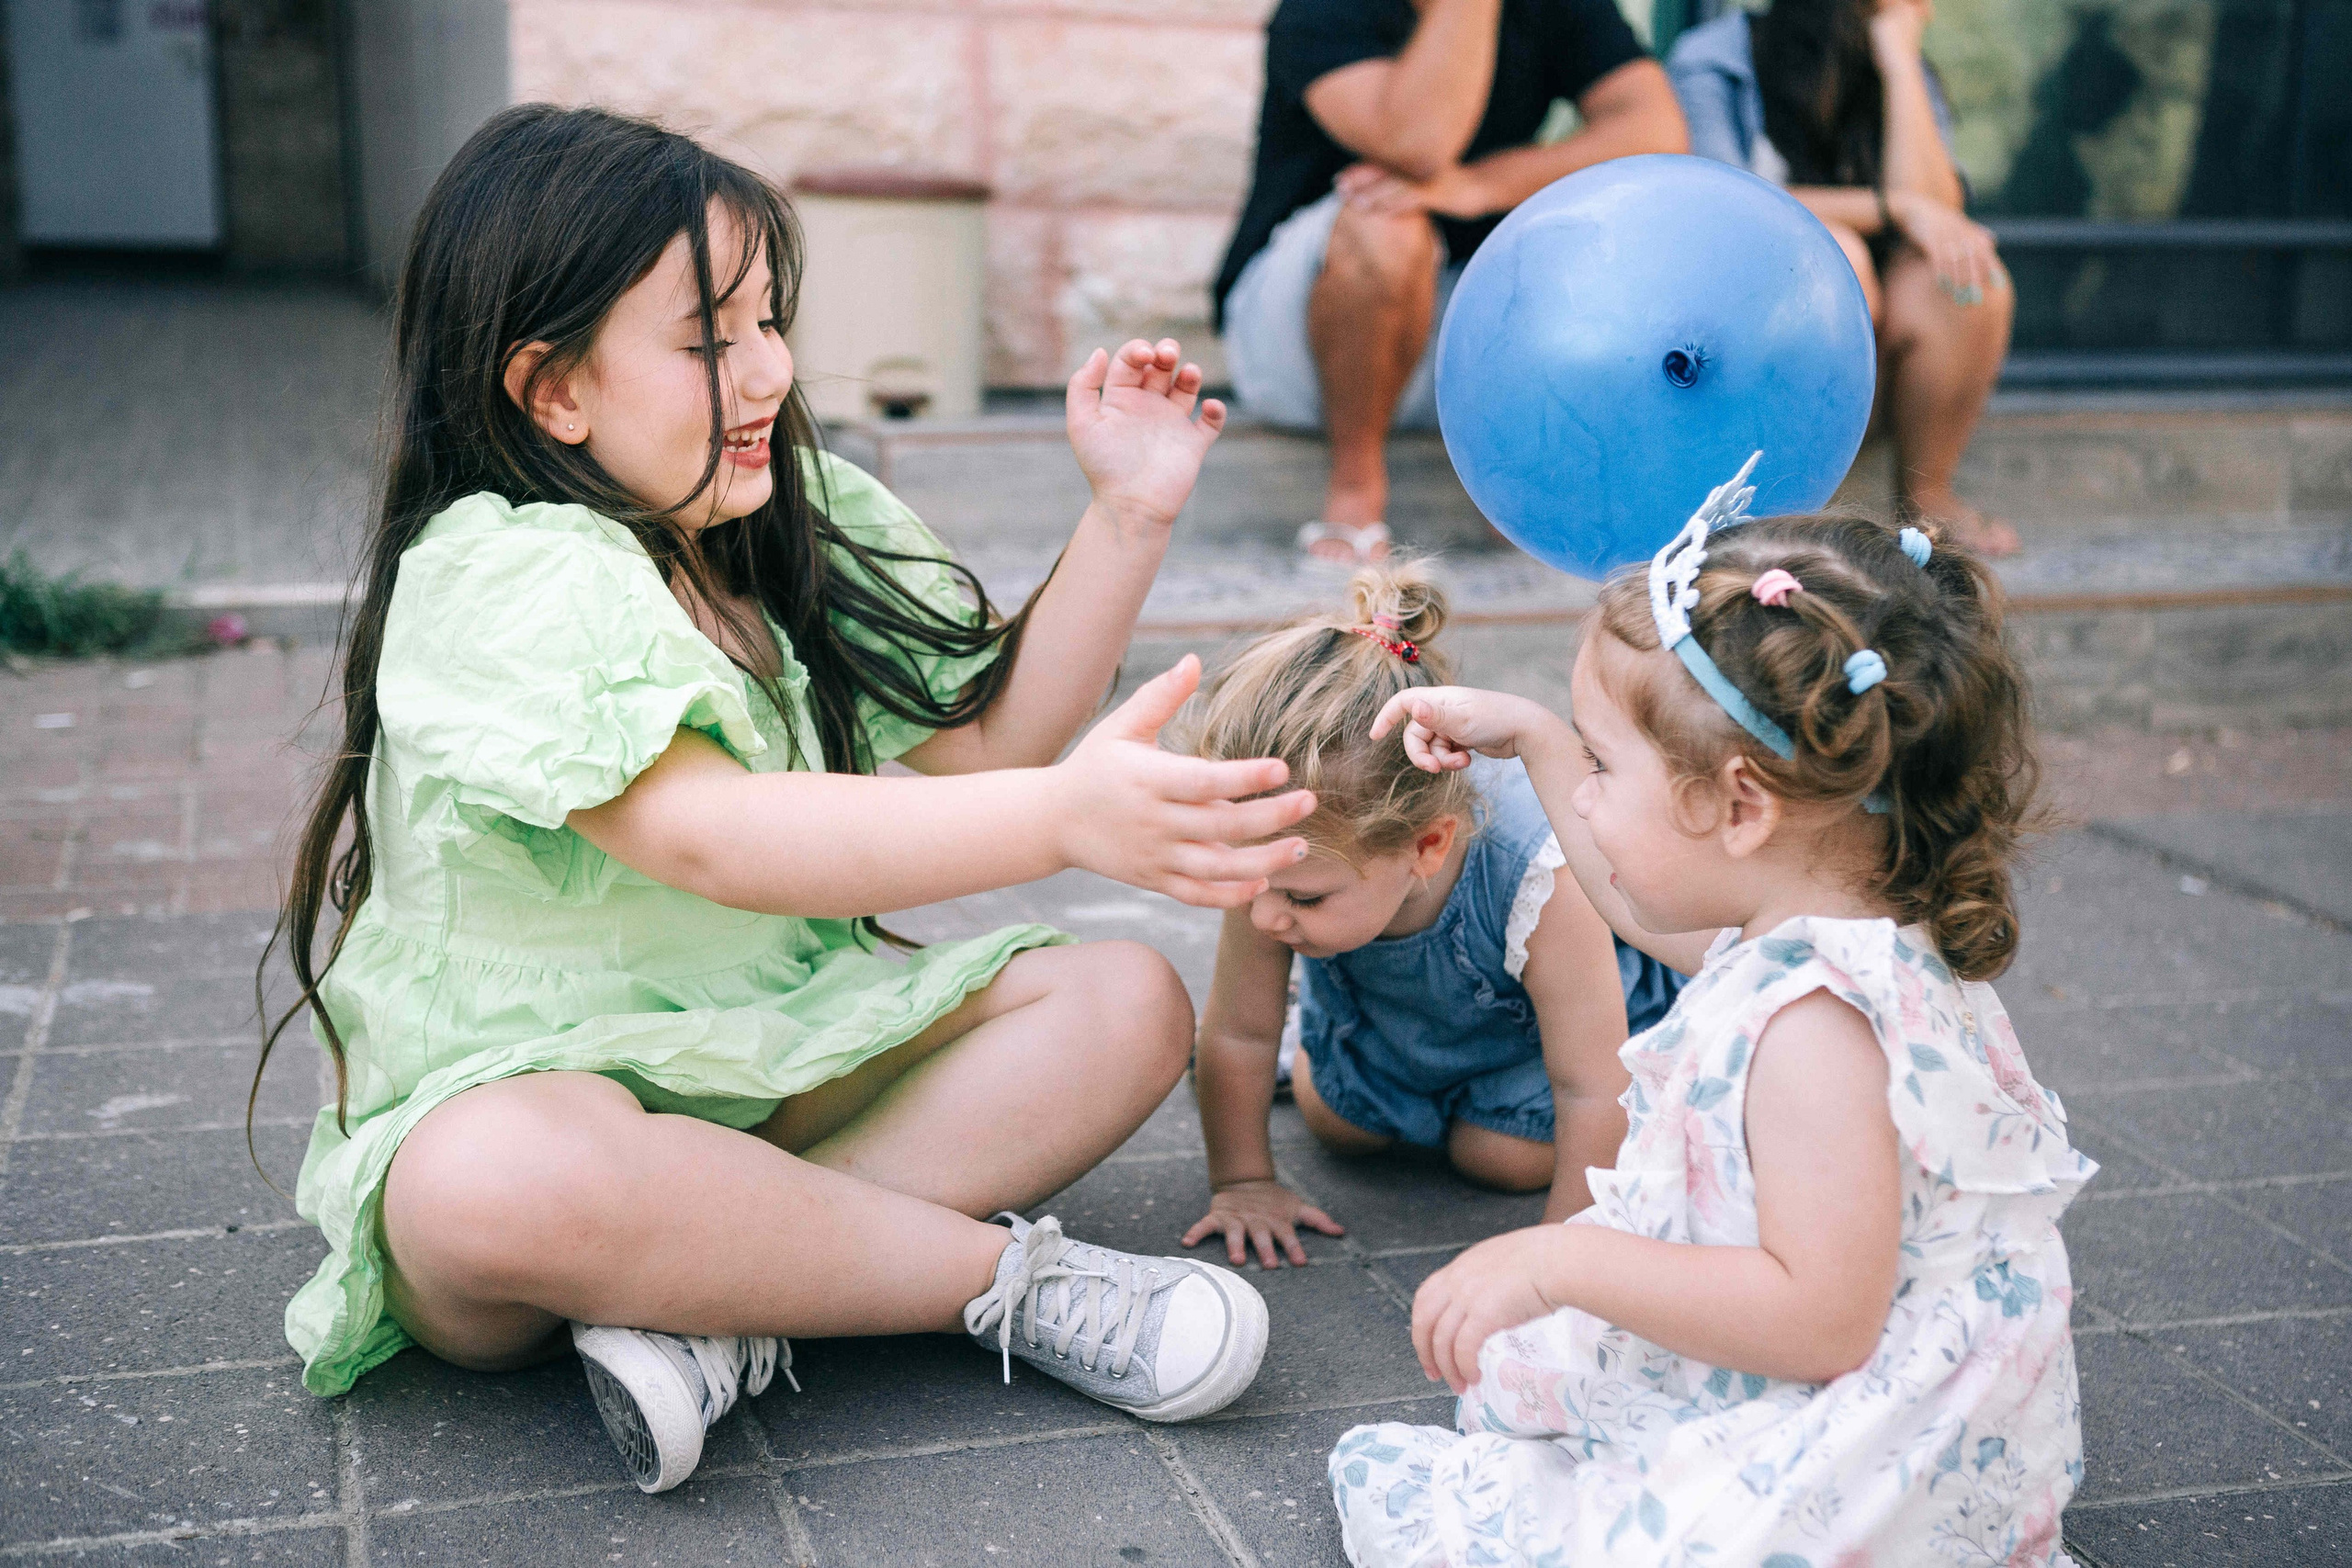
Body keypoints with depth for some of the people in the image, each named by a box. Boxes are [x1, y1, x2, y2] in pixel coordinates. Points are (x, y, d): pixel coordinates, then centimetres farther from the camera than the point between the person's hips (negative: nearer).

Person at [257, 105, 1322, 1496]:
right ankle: (1011, 1275, -23)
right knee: (499, 1185, -41)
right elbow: (715, 839, -35)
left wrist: (1130, 518, -2)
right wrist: (1066, 817, -46)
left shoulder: (808, 527, 7)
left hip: (773, 1074, 7)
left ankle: (721, 1307, -23)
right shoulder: (497, 578, -19)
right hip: (527, 1100, -7)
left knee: (1127, 1001, -9)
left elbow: (980, 740, 8)